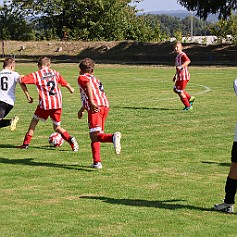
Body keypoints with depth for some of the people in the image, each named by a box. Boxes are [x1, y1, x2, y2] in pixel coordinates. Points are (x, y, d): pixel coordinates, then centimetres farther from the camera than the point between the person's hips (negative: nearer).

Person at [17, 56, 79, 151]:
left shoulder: (36, 75, -1)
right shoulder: (54, 73, 12)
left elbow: (21, 80, -9)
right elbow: (65, 83, 23)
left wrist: (20, 77, 16)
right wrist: (70, 89, 44)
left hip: (45, 104, -3)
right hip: (58, 103, 3)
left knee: (34, 121, 17)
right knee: (57, 127, 15)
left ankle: (26, 143, 17)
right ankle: (70, 139, -7)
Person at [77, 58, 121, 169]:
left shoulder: (82, 77, 11)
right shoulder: (95, 79, 33)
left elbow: (88, 84, -14)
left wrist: (92, 103, -24)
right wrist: (82, 109, 60)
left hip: (95, 107, -7)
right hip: (105, 106, 7)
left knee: (94, 136, -14)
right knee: (94, 136, 15)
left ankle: (113, 137, -42)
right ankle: (97, 162, 10)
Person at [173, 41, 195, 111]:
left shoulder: (182, 55, -15)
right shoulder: (177, 56, 17)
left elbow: (188, 61, -36)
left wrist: (181, 66, -46)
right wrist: (175, 75, 30)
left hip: (184, 76, -10)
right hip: (180, 76, 10)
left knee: (180, 92, -3)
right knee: (175, 90, 16)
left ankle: (188, 106, 11)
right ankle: (190, 98, 25)